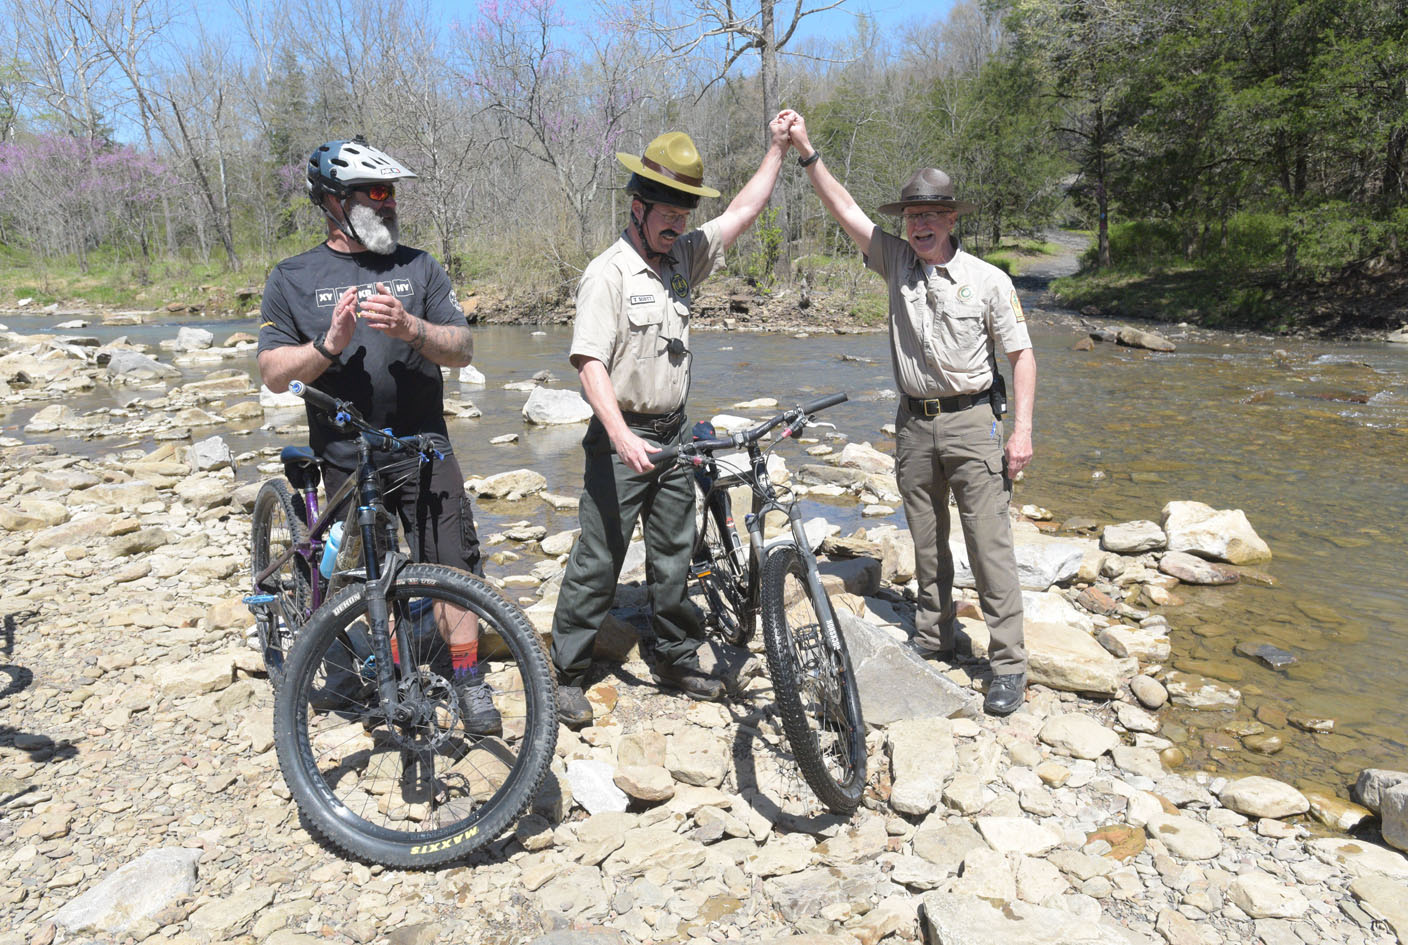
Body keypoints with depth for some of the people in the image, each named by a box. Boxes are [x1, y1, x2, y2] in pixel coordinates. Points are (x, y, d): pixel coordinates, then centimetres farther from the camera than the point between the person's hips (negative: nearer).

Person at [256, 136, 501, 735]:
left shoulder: (418, 268, 6)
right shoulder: (292, 280, 4)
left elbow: (462, 350, -1)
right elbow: (274, 374, -1)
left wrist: (409, 327, -19)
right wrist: (329, 346, -18)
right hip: (345, 457, 0)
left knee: (451, 568, -3)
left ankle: (468, 682, 10)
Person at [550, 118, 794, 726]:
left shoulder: (684, 257, 8)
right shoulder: (608, 274, -12)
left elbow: (742, 213, 16)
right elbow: (590, 363, -21)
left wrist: (777, 150, 11)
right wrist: (622, 437, -32)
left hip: (673, 434, 7)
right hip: (620, 438, -6)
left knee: (674, 557, 14)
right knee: (598, 561, 0)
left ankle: (676, 662, 28)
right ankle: (568, 675, 14)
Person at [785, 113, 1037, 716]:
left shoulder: (988, 280, -4)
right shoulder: (896, 263, 4)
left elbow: (1021, 355, -2)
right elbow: (843, 208, 1)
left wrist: (1022, 429, -9)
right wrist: (805, 152, -7)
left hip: (972, 421, -4)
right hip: (914, 422, 4)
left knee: (989, 541, -5)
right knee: (927, 541, 13)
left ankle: (1008, 664, 4)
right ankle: (934, 639, 28)